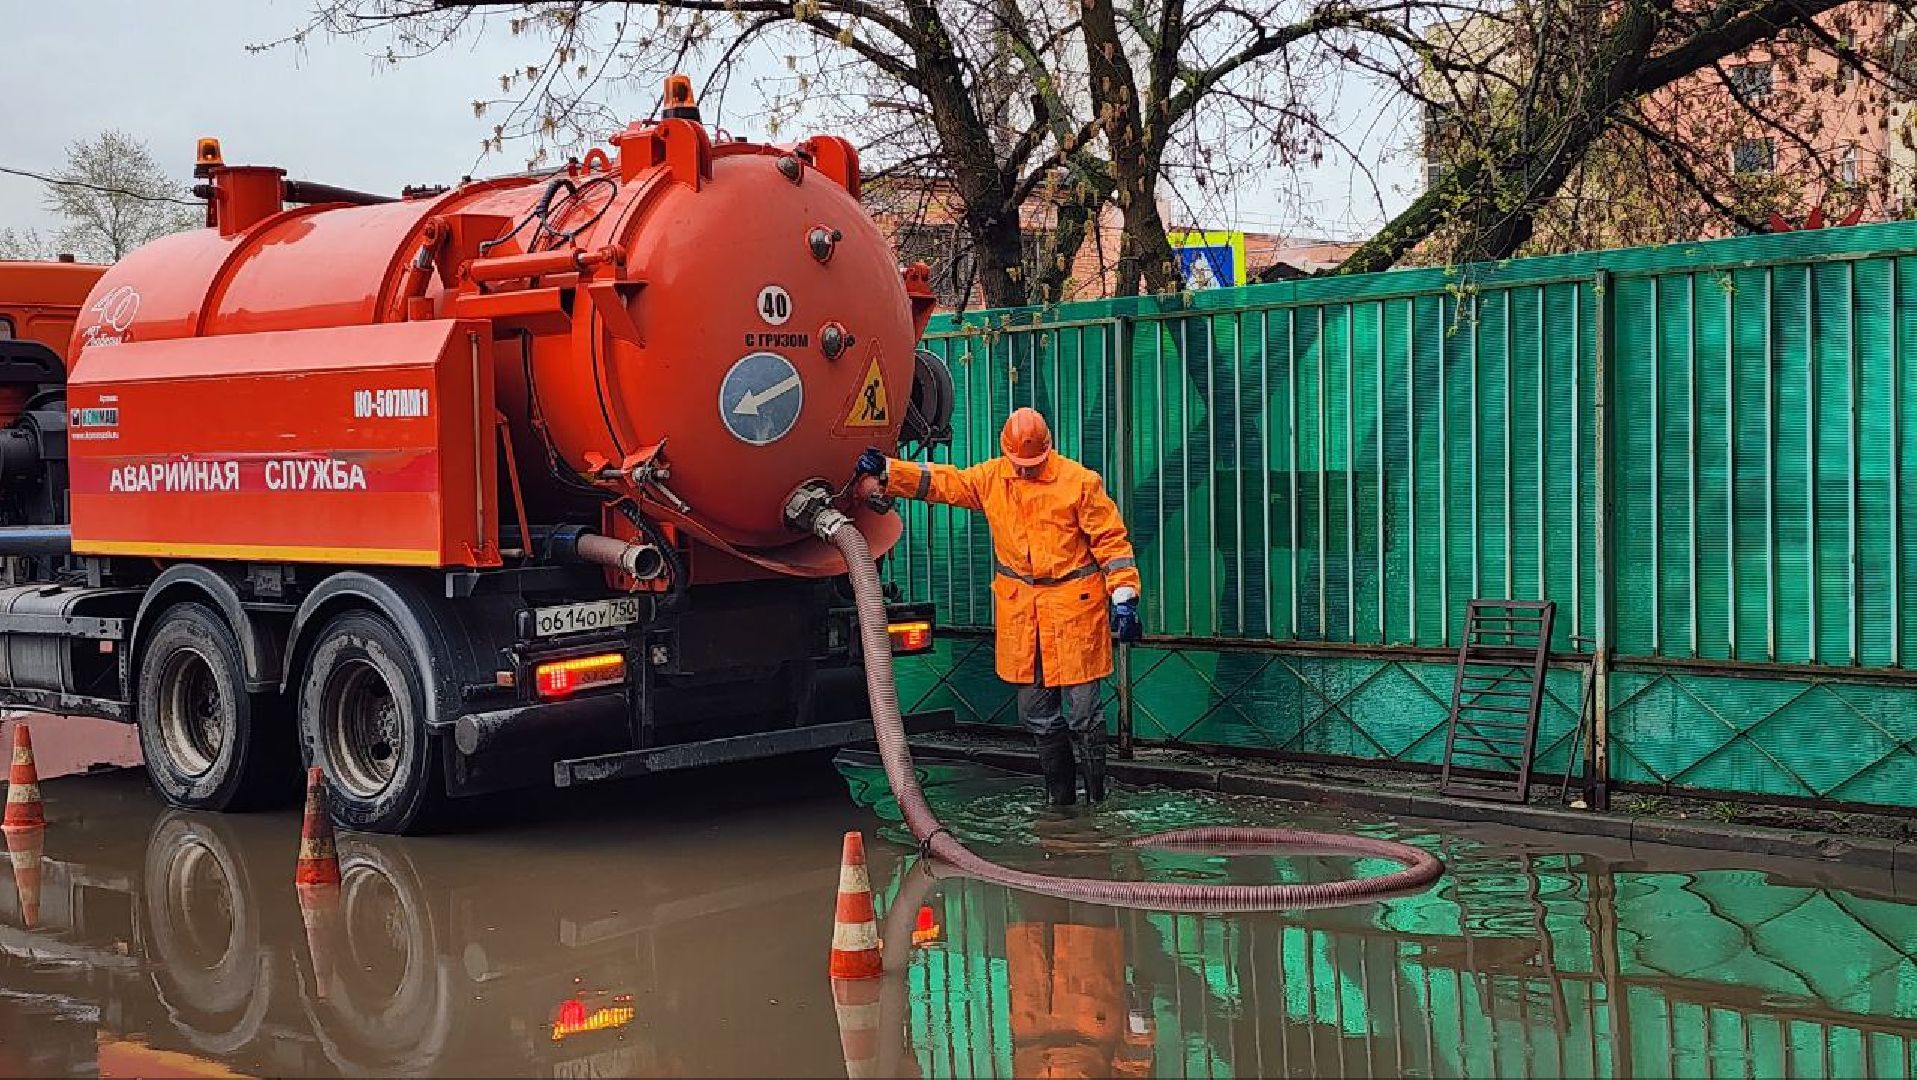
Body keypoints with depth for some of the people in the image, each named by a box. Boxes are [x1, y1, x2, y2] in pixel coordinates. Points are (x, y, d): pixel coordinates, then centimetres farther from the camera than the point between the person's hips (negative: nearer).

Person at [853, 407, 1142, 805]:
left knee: (1082, 708, -4)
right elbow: (940, 482, 14)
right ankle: (1059, 796, 20)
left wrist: (1123, 596, -9)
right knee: (1035, 710, 9)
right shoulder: (991, 478, 7)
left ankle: (1096, 797, 7)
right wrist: (886, 471, 5)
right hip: (1019, 607, 5)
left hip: (1074, 604, -5)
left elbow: (1111, 539, -5)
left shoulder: (1079, 481, -6)